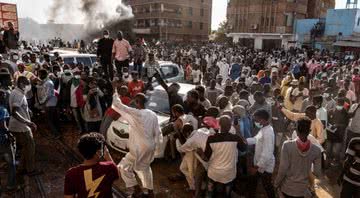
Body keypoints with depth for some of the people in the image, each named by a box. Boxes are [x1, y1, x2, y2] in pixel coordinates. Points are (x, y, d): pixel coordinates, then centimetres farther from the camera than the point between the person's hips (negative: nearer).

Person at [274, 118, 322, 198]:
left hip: (287, 188, -1)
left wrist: (276, 184, -3)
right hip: (302, 190, 2)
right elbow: (317, 173, -5)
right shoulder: (316, 150, -12)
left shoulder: (287, 145, -20)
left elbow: (282, 169, -18)